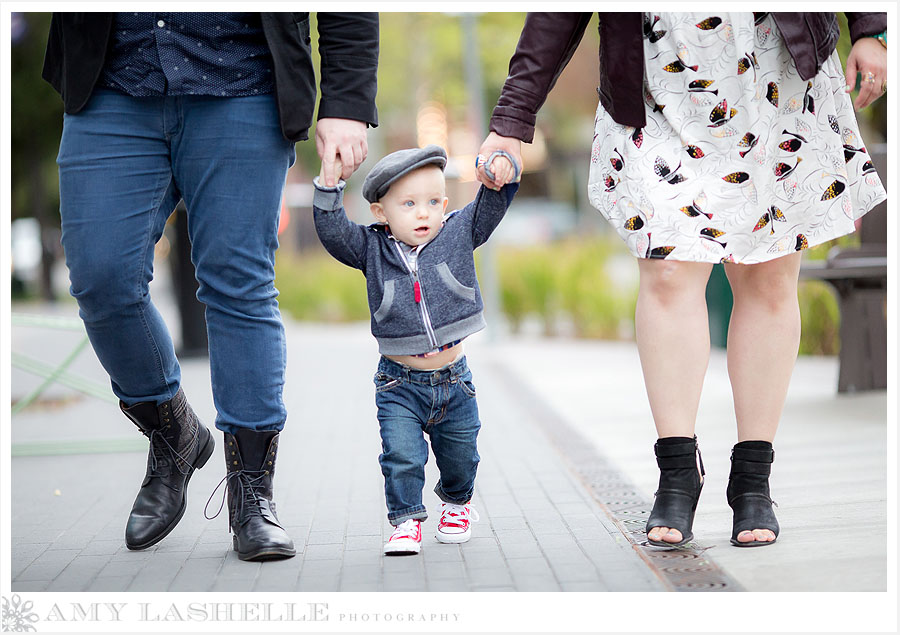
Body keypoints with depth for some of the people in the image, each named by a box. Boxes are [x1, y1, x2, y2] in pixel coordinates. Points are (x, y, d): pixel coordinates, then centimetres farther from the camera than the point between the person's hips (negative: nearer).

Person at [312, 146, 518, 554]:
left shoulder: (459, 232, -2)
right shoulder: (371, 249, -5)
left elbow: (489, 208, -3)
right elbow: (333, 231, -14)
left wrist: (501, 177, -23)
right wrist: (329, 187, -25)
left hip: (454, 381, 2)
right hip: (400, 385, -2)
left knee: (459, 457, 16)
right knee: (402, 457, -11)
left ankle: (457, 503, 43)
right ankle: (406, 521, 6)